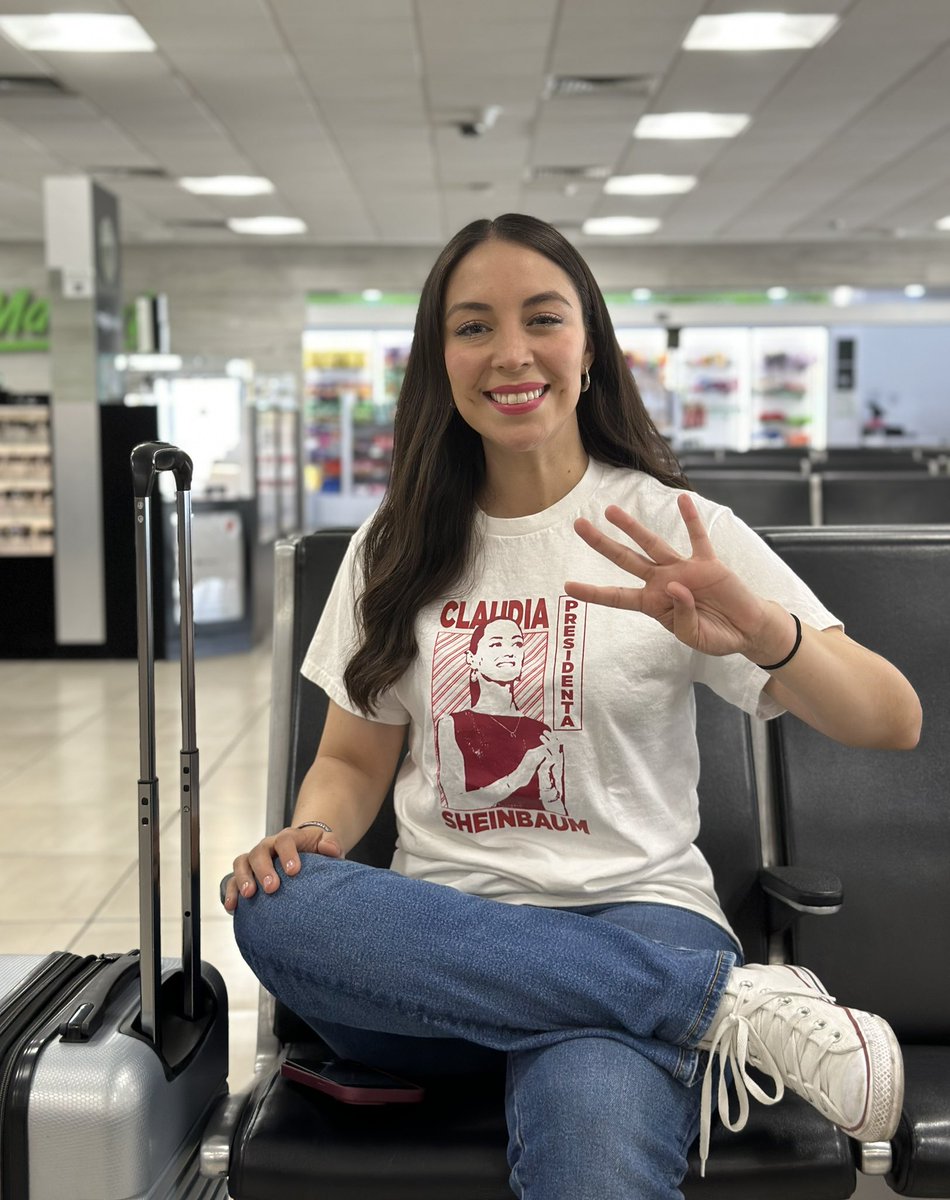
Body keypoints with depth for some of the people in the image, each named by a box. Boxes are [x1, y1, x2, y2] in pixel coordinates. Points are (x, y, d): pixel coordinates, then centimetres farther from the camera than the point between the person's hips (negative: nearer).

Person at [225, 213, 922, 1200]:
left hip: (630, 913, -5)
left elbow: (893, 723, -5)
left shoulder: (671, 525, 1)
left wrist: (763, 631, -27)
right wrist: (310, 832, -9)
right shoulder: (395, 549, 11)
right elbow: (353, 758, 15)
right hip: (441, 936, 6)